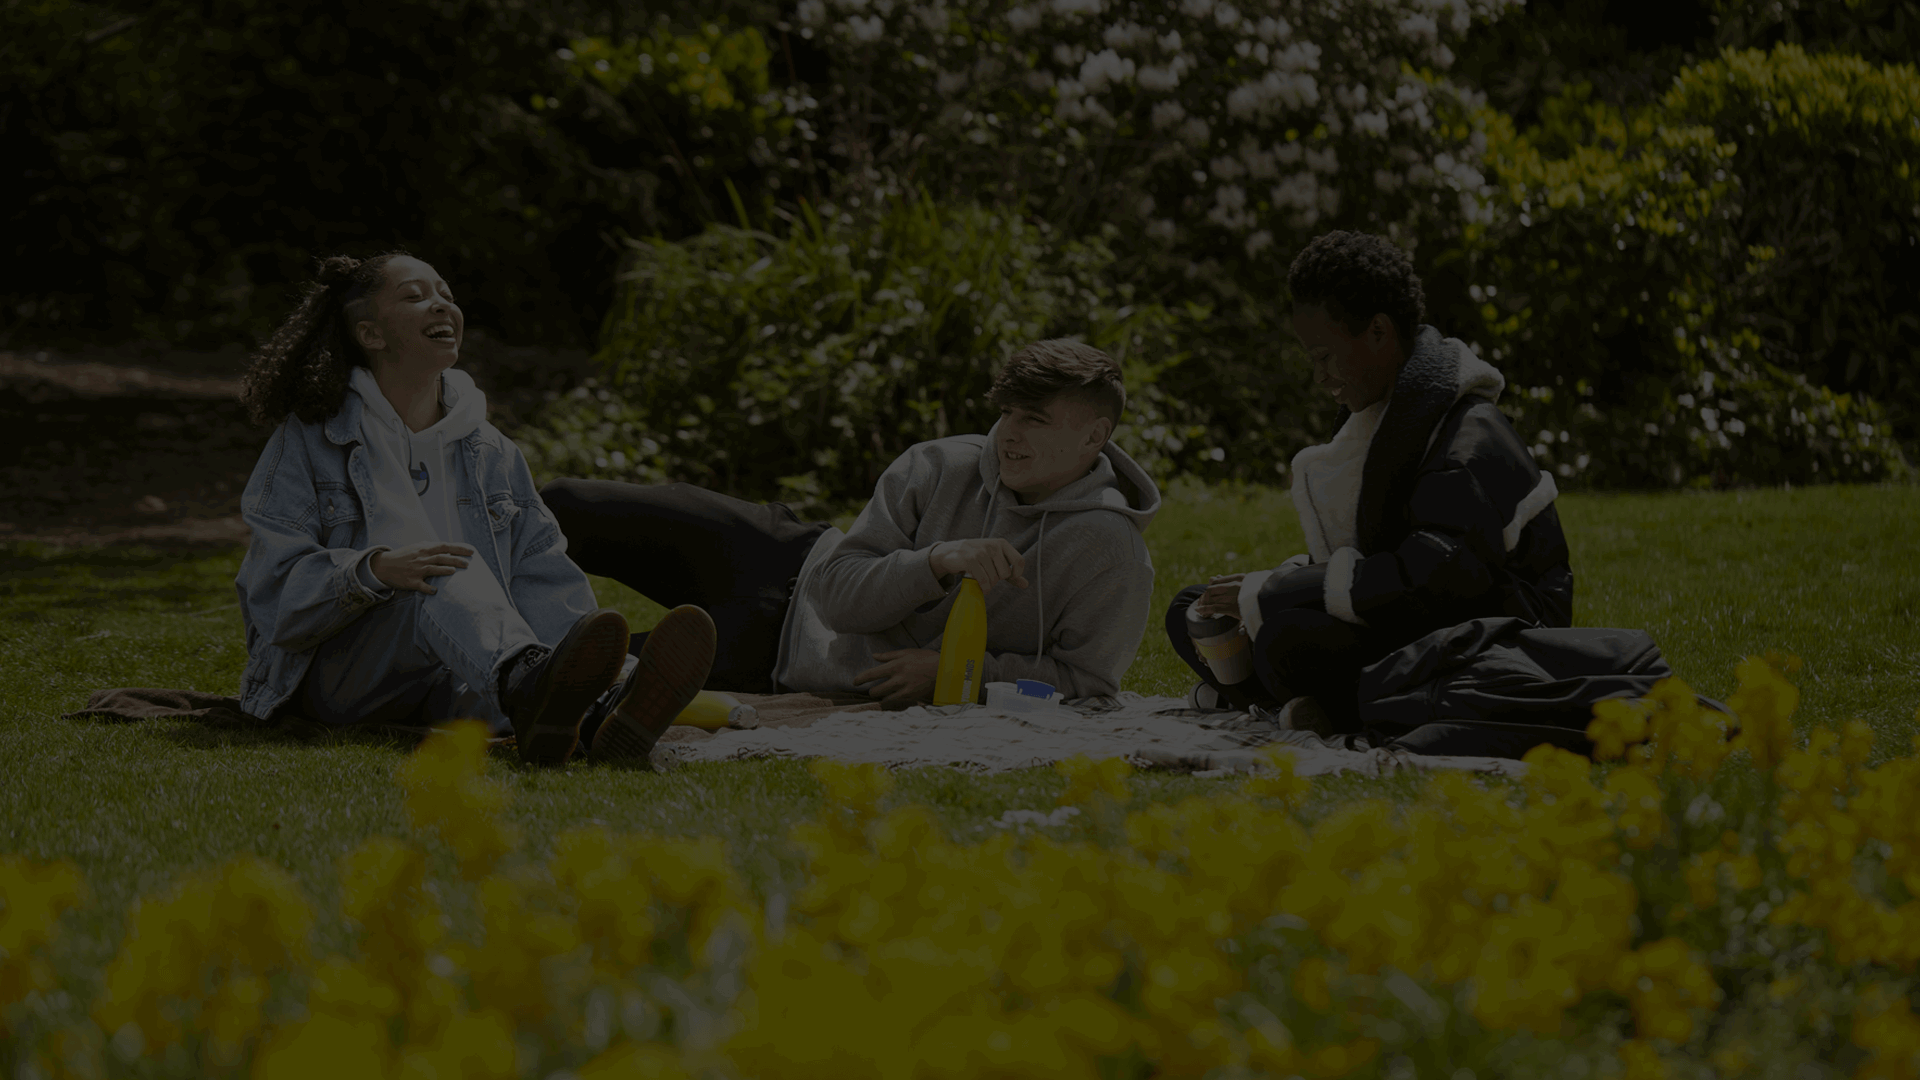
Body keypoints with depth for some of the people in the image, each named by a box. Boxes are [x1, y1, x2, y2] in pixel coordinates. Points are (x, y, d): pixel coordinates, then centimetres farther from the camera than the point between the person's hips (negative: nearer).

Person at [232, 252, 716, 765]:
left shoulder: (490, 451, 15)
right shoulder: (307, 440, 2)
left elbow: (544, 579, 4)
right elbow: (275, 586, -10)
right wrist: (374, 570, -30)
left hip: (456, 686, 4)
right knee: (442, 577, -34)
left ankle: (618, 705, -64)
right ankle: (527, 689, -69)